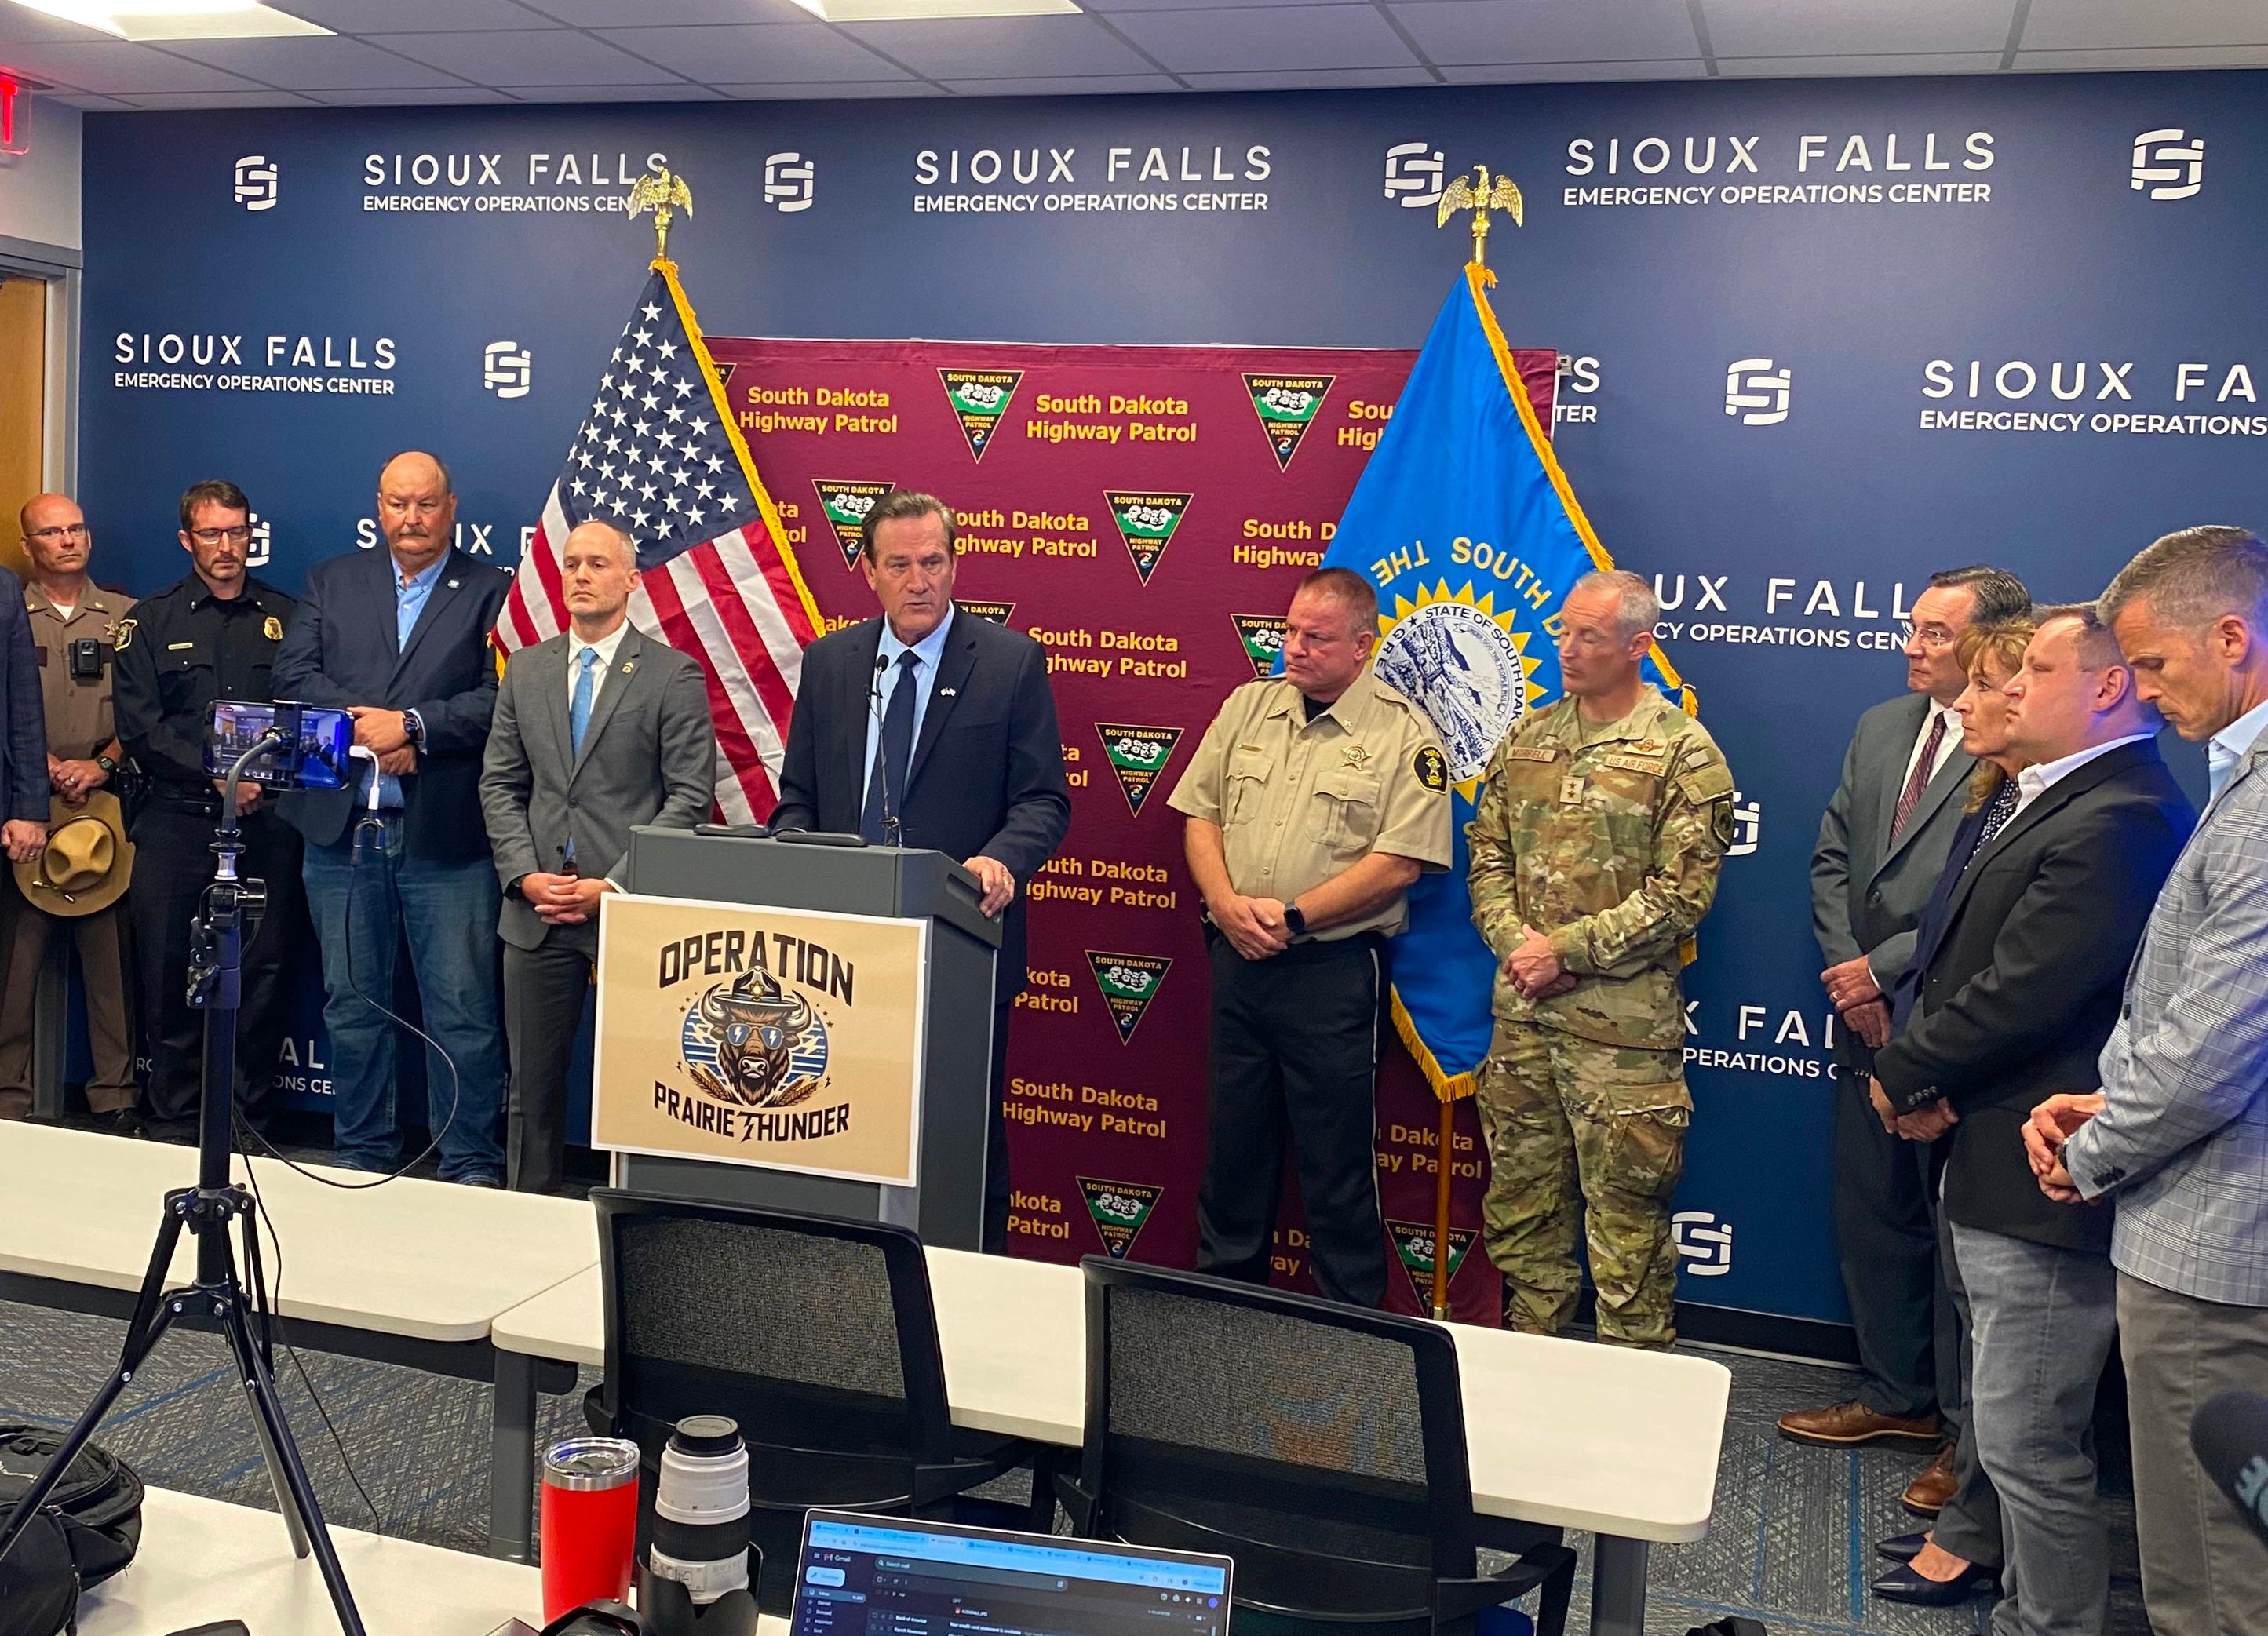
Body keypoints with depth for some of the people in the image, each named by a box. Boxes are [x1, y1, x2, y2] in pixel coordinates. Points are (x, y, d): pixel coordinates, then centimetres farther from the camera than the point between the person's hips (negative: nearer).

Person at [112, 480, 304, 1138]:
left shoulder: (286, 616, 13)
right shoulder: (150, 621, 11)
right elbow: (139, 727, 1)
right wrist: (217, 776, -11)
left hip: (267, 820, 0)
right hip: (177, 819, 0)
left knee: (266, 975, -1)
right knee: (169, 976, 1)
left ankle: (248, 1128, 8)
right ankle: (173, 1126, 11)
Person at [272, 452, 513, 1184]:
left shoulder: (491, 591, 3)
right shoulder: (330, 581, 14)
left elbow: (500, 699, -8)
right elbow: (294, 676, 2)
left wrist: (411, 726, -16)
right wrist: (368, 725, -13)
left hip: (446, 837, -3)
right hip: (342, 829, 4)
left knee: (464, 1008, -2)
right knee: (352, 1005, 12)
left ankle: (472, 1168, 7)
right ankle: (362, 1157, 25)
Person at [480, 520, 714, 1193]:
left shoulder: (674, 675, -2)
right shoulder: (525, 670, 12)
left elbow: (690, 796, -6)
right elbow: (499, 784, 12)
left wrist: (616, 885, -12)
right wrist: (524, 874, -3)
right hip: (536, 909, 4)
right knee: (532, 1081, 10)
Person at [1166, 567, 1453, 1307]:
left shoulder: (1403, 734, -7)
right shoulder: (1249, 706, 9)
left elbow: (1398, 862, -14)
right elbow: (1200, 813, 8)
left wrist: (1291, 918, -16)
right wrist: (1228, 904, -9)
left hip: (1332, 968, -5)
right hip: (1236, 960, 5)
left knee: (1337, 1165, 4)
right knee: (1232, 1144, 16)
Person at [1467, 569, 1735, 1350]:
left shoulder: (1684, 753, -6)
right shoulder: (1527, 740, 11)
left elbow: (1678, 895, -12)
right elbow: (1487, 853, 10)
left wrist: (1566, 948, -14)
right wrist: (1515, 943, -7)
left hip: (1622, 1021, -5)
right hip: (1521, 1009, 6)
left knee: (1626, 1206, 2)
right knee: (1521, 1189, 15)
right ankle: (1529, 1348, 30)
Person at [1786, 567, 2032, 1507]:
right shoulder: (1879, 730, 11)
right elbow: (1832, 858, 13)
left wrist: (1882, 967, -15)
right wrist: (1847, 972, 1)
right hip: (1870, 1019, 8)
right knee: (1872, 1216, 16)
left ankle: (1969, 1430, 20)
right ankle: (1896, 1394, 33)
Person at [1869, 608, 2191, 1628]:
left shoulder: (2120, 823, -22)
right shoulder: (2028, 797, 12)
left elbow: (2020, 994, -25)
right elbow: (1956, 952, 13)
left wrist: (1905, 1076, -9)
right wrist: (1930, 1079, -4)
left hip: (2037, 1180, -11)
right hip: (1991, 1161, 11)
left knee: (2029, 1439, 0)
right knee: (2022, 1427, 24)